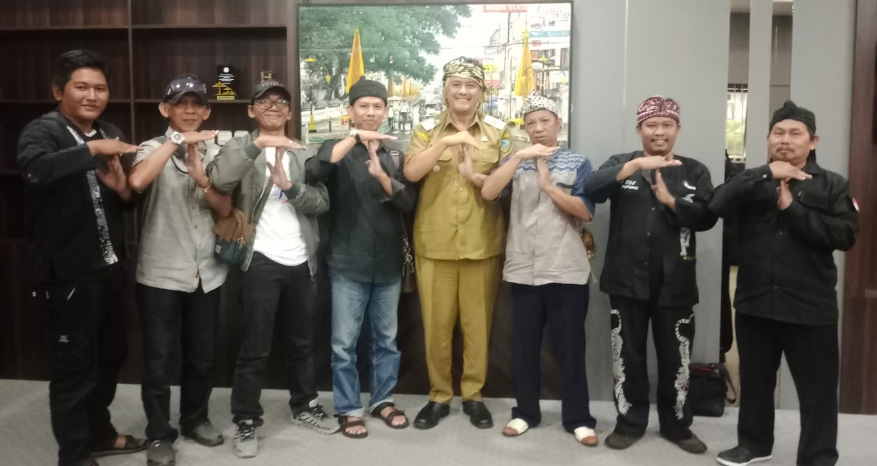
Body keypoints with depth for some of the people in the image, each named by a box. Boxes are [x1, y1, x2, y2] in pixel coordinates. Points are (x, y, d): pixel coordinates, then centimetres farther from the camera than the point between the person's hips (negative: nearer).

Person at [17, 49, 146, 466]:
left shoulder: (110, 133, 12)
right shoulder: (43, 130, -10)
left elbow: (129, 201, 16)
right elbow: (36, 169, -35)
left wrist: (122, 187, -4)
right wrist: (92, 149, -31)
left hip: (110, 267, 8)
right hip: (69, 273, -7)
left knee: (111, 354, 19)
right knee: (73, 366, 4)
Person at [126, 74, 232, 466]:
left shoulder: (215, 153, 7)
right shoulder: (154, 148, -6)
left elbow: (226, 210, 1)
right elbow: (137, 181, -28)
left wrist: (201, 178, -15)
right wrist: (176, 141, -23)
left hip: (206, 272, 4)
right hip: (160, 273, -4)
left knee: (201, 356, 15)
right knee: (158, 360, 4)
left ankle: (195, 419, 34)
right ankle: (159, 434, 20)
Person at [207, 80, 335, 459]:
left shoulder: (305, 154, 13)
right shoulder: (242, 147, 2)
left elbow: (322, 202, 1)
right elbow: (218, 179, -20)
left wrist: (289, 186, -15)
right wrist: (256, 144, -25)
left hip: (301, 262, 4)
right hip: (262, 260, -4)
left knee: (302, 342, 16)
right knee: (254, 347, 1)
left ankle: (304, 406, 32)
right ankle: (246, 421, 14)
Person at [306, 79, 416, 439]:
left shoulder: (396, 152, 7)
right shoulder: (337, 149, -1)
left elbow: (407, 202, -3)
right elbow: (314, 174, -24)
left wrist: (381, 175, -20)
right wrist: (354, 138, -27)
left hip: (388, 263, 3)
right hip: (348, 263, -3)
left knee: (386, 339, 14)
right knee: (344, 343, 4)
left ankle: (382, 400, 30)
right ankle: (348, 409, 19)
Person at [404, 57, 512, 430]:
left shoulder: (498, 131, 6)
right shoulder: (427, 129, 5)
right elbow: (411, 173, -11)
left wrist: (477, 177, -16)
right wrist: (446, 140, -20)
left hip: (482, 243, 0)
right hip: (434, 243, 0)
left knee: (478, 322, 7)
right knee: (436, 323, 7)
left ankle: (473, 394, 24)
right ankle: (439, 395, 23)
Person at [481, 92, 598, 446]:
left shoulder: (578, 163, 4)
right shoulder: (515, 161, 9)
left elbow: (585, 212, -7)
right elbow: (488, 192, -9)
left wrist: (548, 185, -14)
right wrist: (521, 156, -15)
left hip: (566, 270, -2)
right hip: (523, 269, 2)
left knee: (570, 347, 4)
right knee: (524, 346, 10)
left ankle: (578, 418, 16)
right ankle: (525, 412, 24)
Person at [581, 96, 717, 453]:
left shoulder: (694, 171, 6)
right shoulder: (621, 164, 5)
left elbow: (707, 218, -5)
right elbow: (591, 189, -15)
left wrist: (671, 200, -17)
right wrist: (637, 165, -24)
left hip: (675, 283, 0)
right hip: (628, 280, 0)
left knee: (675, 358, 10)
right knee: (628, 354, 9)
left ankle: (676, 424, 28)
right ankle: (630, 421, 25)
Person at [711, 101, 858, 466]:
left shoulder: (833, 186, 2)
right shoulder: (753, 182, 8)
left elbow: (845, 235, -11)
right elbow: (718, 204, -13)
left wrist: (792, 208, -16)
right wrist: (768, 174, -20)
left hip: (810, 307, -2)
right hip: (755, 302, 3)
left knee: (817, 390, 4)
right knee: (755, 380, 17)